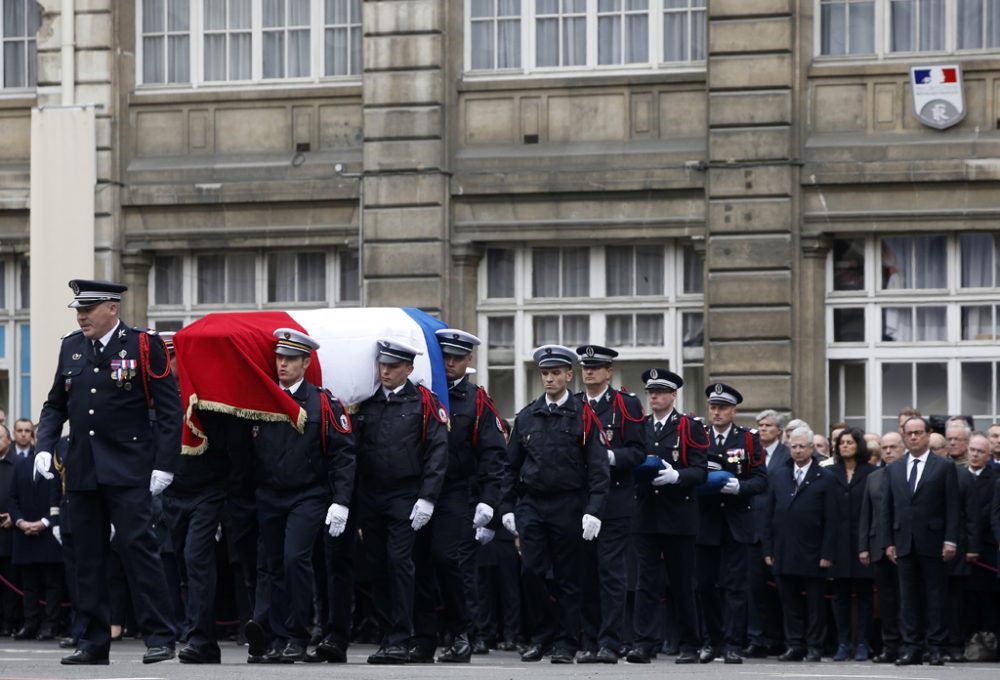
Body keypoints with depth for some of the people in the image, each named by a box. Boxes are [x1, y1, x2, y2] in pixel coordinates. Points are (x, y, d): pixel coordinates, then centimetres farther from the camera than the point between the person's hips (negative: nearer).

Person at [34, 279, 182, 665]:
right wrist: (44, 447, 1)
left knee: (138, 546, -9)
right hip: (82, 470, 5)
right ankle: (93, 643, 13)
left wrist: (164, 465, -12)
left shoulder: (144, 346, -4)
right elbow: (55, 405, 18)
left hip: (128, 470, -5)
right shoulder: (71, 348, 11)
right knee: (88, 557, 7)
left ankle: (160, 637, -3)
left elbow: (170, 410, -5)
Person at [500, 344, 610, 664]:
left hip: (568, 508, -3)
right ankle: (542, 636, 11)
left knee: (568, 578, 2)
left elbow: (598, 468, -6)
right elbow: (512, 466, 14)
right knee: (532, 572, -4)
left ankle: (565, 644, 8)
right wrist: (507, 507, 8)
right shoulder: (526, 416, 9)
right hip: (531, 506, 3)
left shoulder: (584, 416, -2)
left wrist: (593, 511, -14)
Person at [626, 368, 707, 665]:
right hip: (645, 515, 2)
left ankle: (688, 645, 13)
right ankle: (645, 644, -7)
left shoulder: (689, 428, 1)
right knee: (646, 582, -4)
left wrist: (676, 476, -23)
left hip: (678, 516, -2)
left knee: (682, 584, 4)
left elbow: (700, 471, -6)